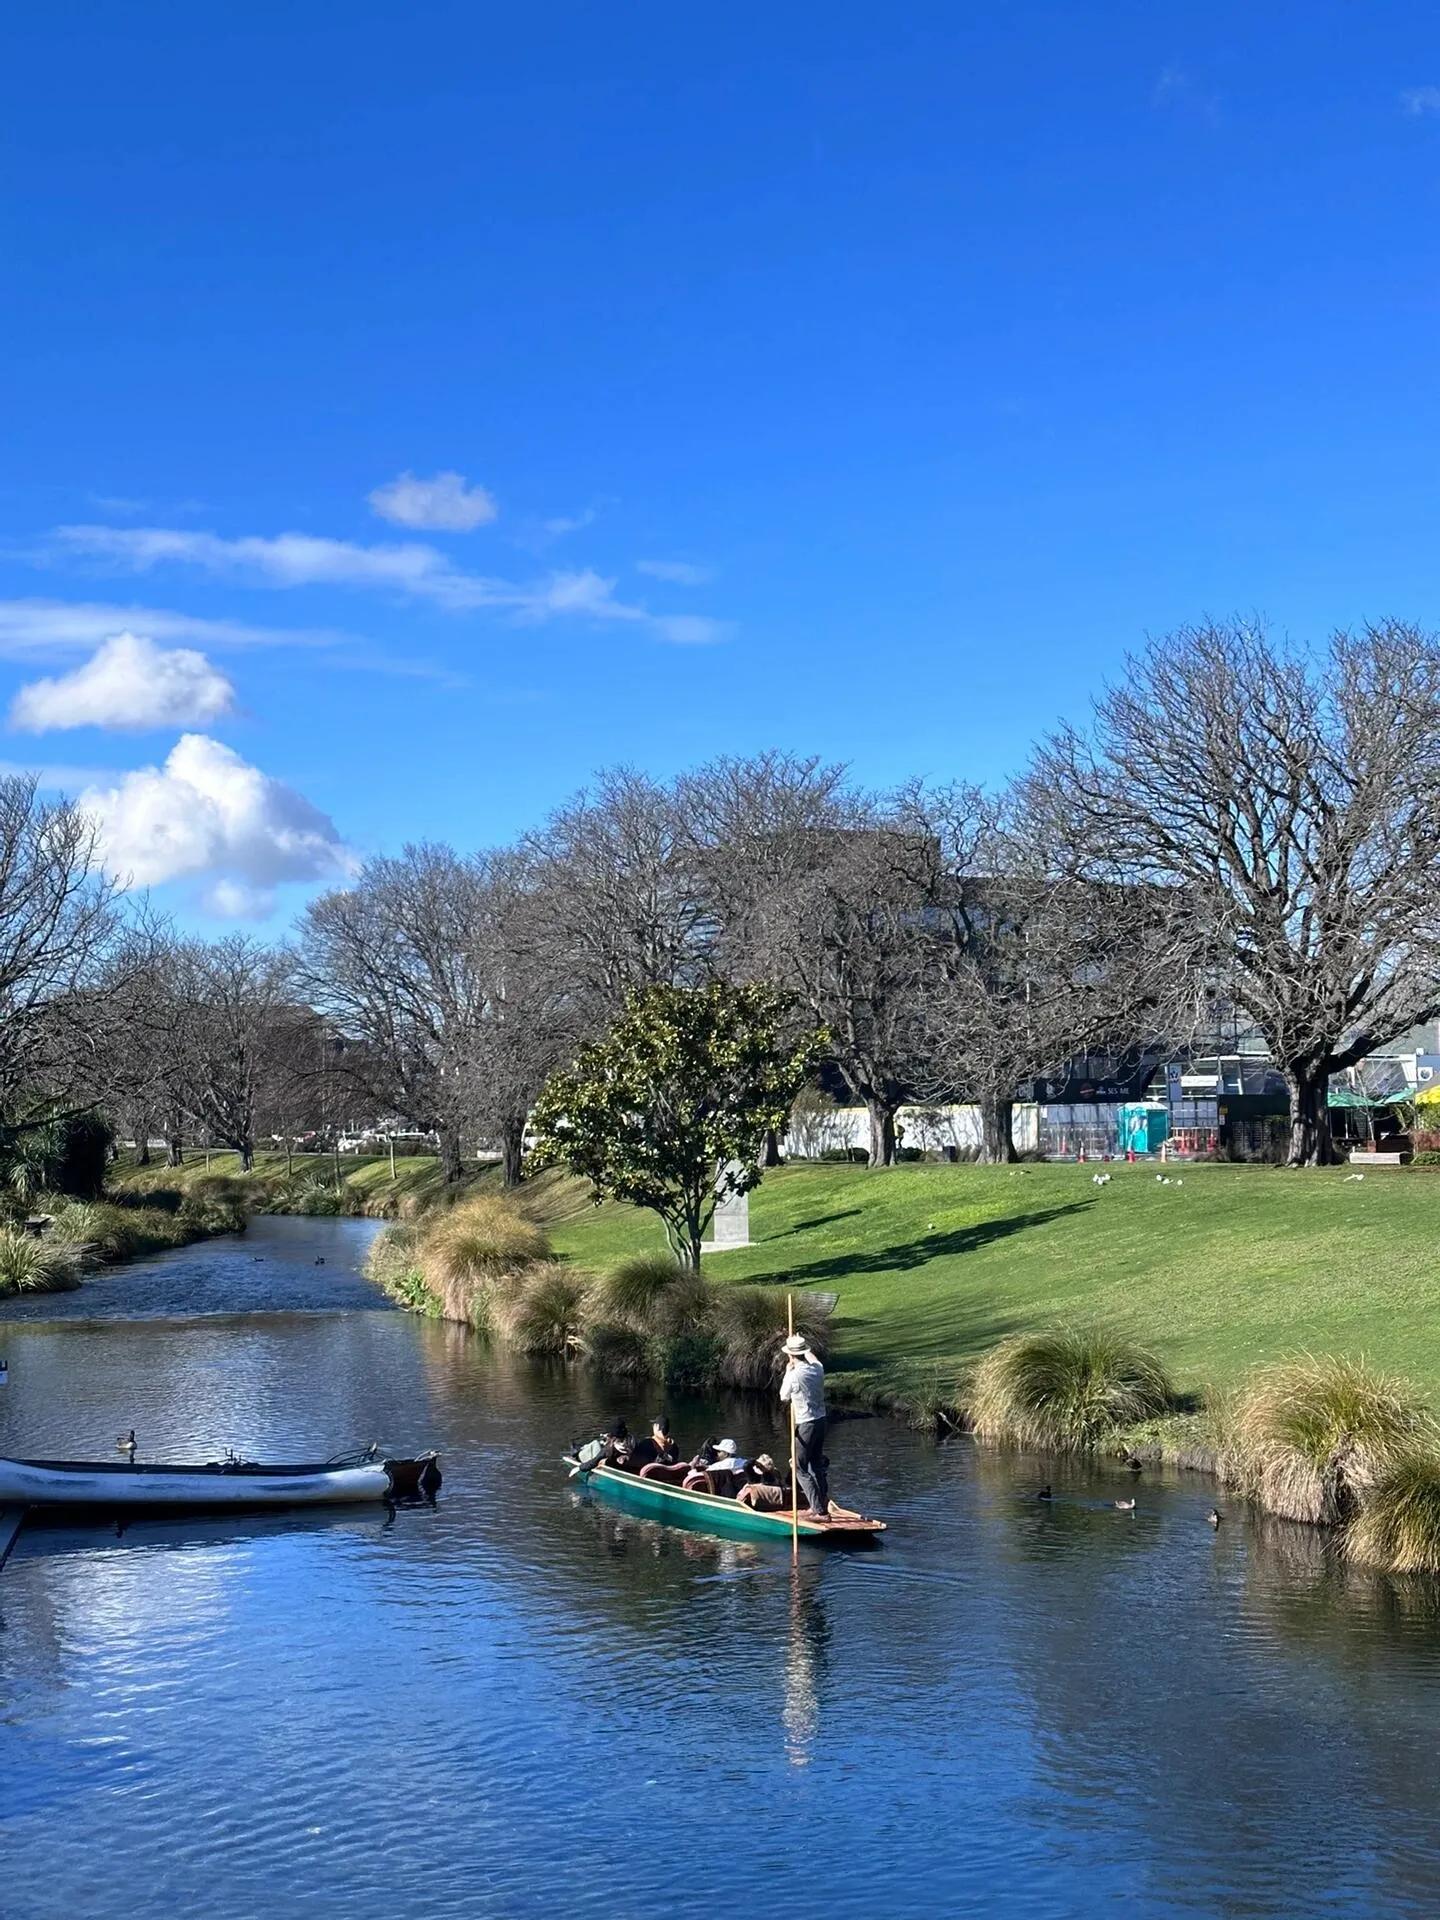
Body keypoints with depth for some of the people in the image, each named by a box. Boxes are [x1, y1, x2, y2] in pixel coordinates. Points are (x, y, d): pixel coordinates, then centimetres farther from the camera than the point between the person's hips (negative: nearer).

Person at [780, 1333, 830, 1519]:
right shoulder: (818, 1368, -1)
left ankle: (820, 1511, -5)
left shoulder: (794, 1376, -19)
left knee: (800, 1469, 1)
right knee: (817, 1465, 21)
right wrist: (803, 1346, 41)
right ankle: (821, 1505, 27)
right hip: (820, 1420, 7)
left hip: (805, 1425, -7)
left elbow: (783, 1397, 1)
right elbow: (811, 1357, 25)